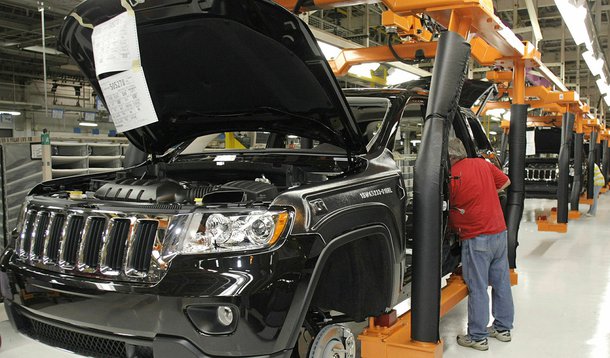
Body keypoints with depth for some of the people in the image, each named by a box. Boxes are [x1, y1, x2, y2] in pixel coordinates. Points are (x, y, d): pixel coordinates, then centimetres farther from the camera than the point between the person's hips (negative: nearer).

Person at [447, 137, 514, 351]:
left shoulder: (451, 177, -14)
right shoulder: (482, 163, 5)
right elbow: (505, 182, 18)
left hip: (477, 239, -7)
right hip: (499, 231, 7)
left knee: (478, 288, 0)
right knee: (501, 282, 15)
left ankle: (477, 337, 9)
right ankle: (503, 328, 28)